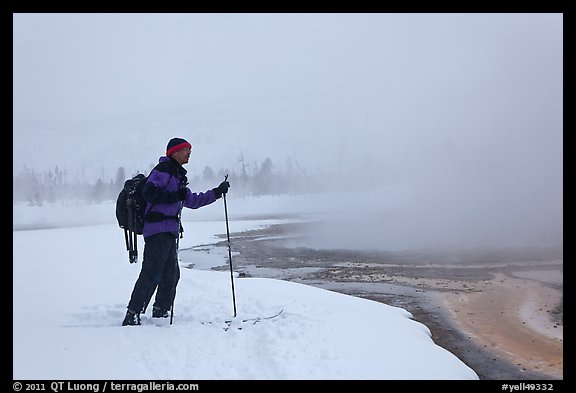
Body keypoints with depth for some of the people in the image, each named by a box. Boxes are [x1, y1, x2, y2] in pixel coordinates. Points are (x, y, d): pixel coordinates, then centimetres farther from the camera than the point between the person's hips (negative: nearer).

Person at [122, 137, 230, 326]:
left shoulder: (177, 175, 25)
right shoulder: (163, 169, -5)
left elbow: (192, 201, 31)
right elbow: (148, 193, -18)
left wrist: (217, 192, 26)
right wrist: (175, 196, -16)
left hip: (170, 232, 10)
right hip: (158, 230, -10)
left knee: (171, 275, 11)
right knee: (152, 273, -14)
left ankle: (160, 314, 21)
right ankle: (132, 315, -15)